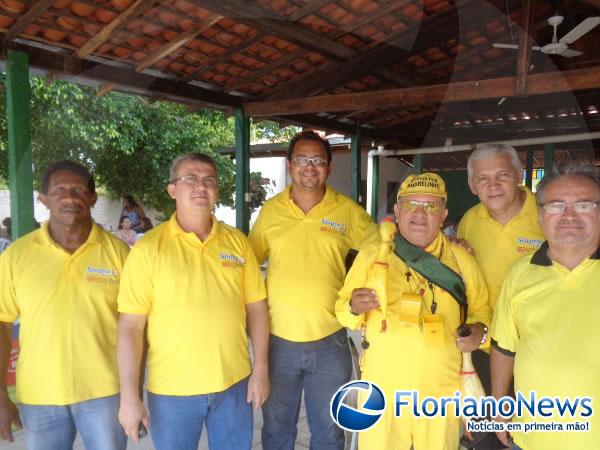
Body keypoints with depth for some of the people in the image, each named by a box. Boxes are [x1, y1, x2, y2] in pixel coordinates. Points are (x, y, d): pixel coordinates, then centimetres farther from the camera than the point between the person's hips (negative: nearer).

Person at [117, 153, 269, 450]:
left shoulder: (237, 241, 0)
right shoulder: (149, 248, -9)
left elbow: (256, 307, 4)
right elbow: (130, 327, -9)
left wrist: (261, 369, 2)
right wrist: (129, 395, -10)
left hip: (234, 383, 3)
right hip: (172, 390, -2)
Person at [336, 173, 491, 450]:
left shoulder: (461, 260, 0)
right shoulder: (371, 255, -2)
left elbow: (481, 308, 11)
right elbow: (343, 309, 3)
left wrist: (479, 330, -10)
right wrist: (355, 308, -19)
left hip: (443, 391, 1)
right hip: (381, 388, 0)